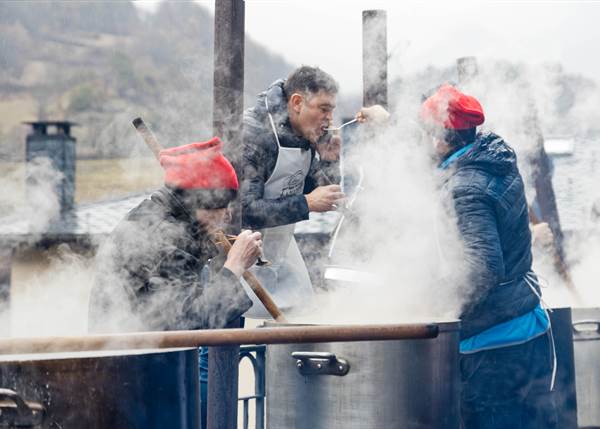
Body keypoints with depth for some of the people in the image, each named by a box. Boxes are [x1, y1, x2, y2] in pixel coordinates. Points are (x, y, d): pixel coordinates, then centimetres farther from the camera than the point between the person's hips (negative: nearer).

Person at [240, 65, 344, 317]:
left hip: (281, 245, 8)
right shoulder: (252, 133, -23)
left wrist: (328, 161, -9)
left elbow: (319, 194, 8)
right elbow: (244, 210, -30)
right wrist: (306, 203, -31)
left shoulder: (305, 138, 2)